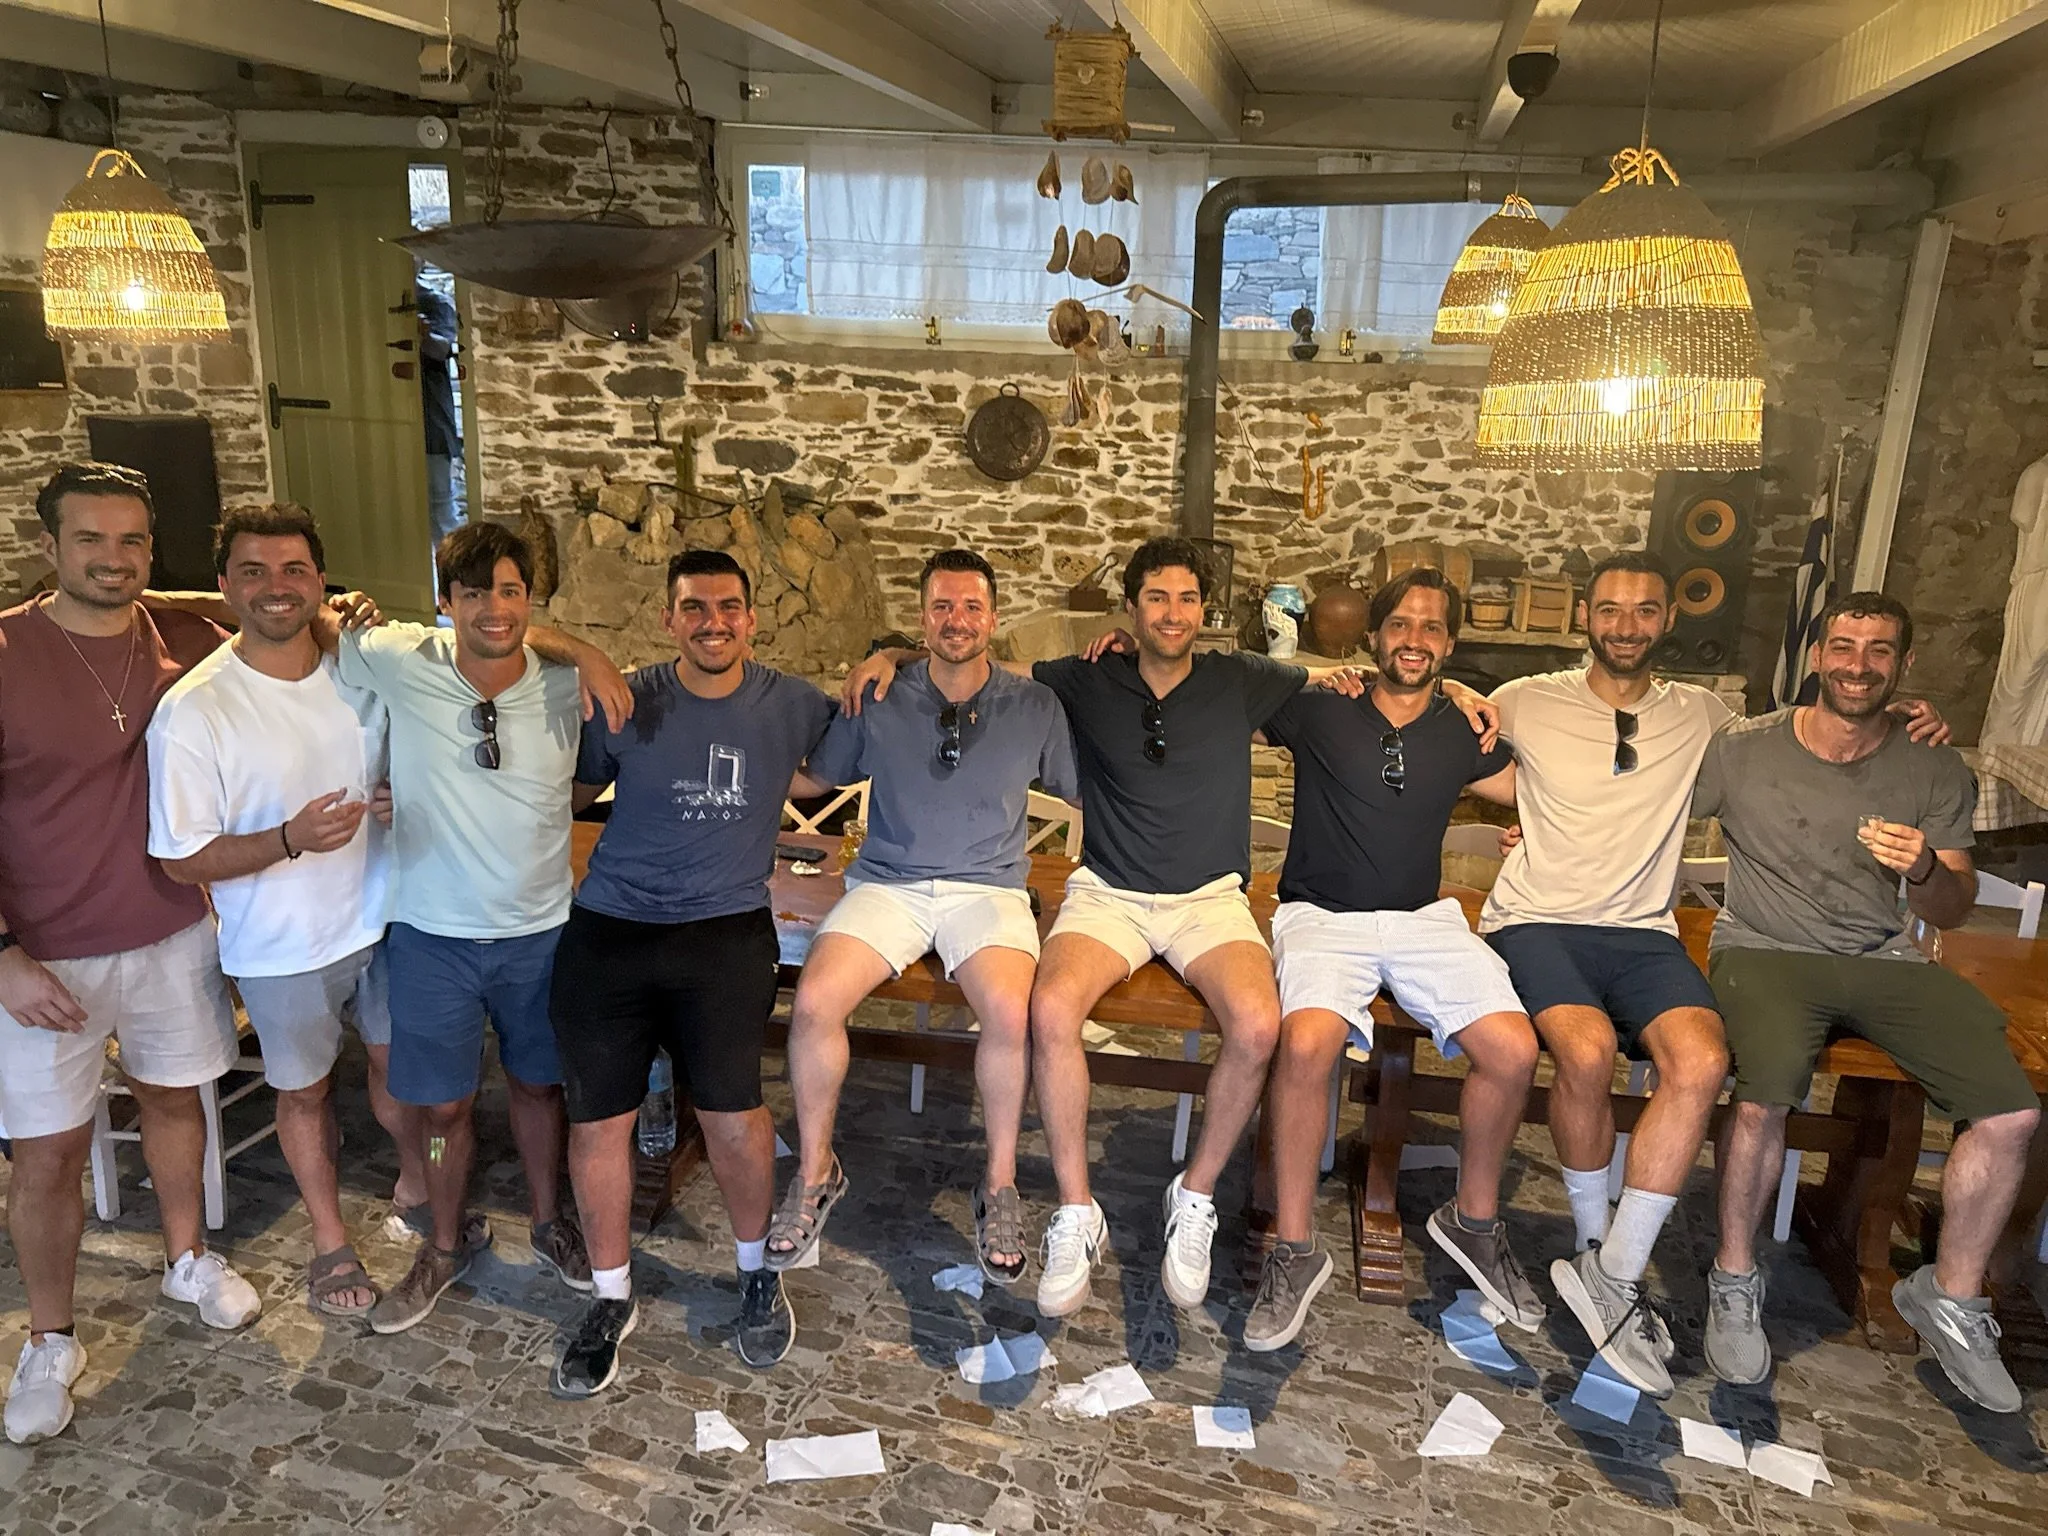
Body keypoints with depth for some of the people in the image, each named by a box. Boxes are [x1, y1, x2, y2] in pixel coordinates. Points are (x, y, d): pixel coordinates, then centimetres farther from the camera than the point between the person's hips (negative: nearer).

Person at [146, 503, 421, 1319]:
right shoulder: (192, 710, -20)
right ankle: (330, 1240, 39)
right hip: (283, 948, -3)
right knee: (305, 1093, 17)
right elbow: (184, 860, -17)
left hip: (383, 918, 3)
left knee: (400, 1064, 21)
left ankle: (417, 1178, 48)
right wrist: (290, 840, -32)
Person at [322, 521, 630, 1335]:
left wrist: (584, 652, -5)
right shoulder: (402, 664, -15)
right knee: (443, 1102, 14)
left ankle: (550, 1224, 42)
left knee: (537, 1083, 19)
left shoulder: (566, 685, -11)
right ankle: (448, 1242, 39)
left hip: (539, 930, 1)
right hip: (433, 934, -1)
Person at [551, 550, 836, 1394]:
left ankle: (757, 1271, 23)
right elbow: (567, 790, 12)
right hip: (609, 932, 1)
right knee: (596, 1118, 3)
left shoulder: (792, 706, 3)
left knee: (733, 1111, -7)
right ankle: (612, 1298, 26)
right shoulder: (624, 705, 1)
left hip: (726, 932, -1)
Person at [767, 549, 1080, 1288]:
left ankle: (1000, 1183, -6)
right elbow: (815, 778, 16)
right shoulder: (879, 702, 6)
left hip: (988, 887, -1)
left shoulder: (1036, 707, 6)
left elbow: (1085, 789, 13)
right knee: (814, 999, -25)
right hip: (887, 883, 1)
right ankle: (816, 1171, 1)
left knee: (1010, 1010, -31)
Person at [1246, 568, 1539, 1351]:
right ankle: (1294, 1249, -14)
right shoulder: (1319, 709, 3)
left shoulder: (1463, 733, 12)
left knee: (1514, 1050, -21)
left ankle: (1474, 1220, 7)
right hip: (1322, 915, -3)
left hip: (1424, 918, 3)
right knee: (1306, 1042, -33)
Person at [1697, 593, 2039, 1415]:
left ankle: (1950, 1296, 11)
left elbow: (1950, 913, 8)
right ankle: (1735, 1282, -7)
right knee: (1768, 1092, -33)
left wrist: (1927, 870, -14)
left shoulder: (1937, 772, 6)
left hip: (1887, 962, 4)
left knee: (2013, 1110, -15)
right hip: (1766, 952, -3)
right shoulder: (1742, 751, -2)